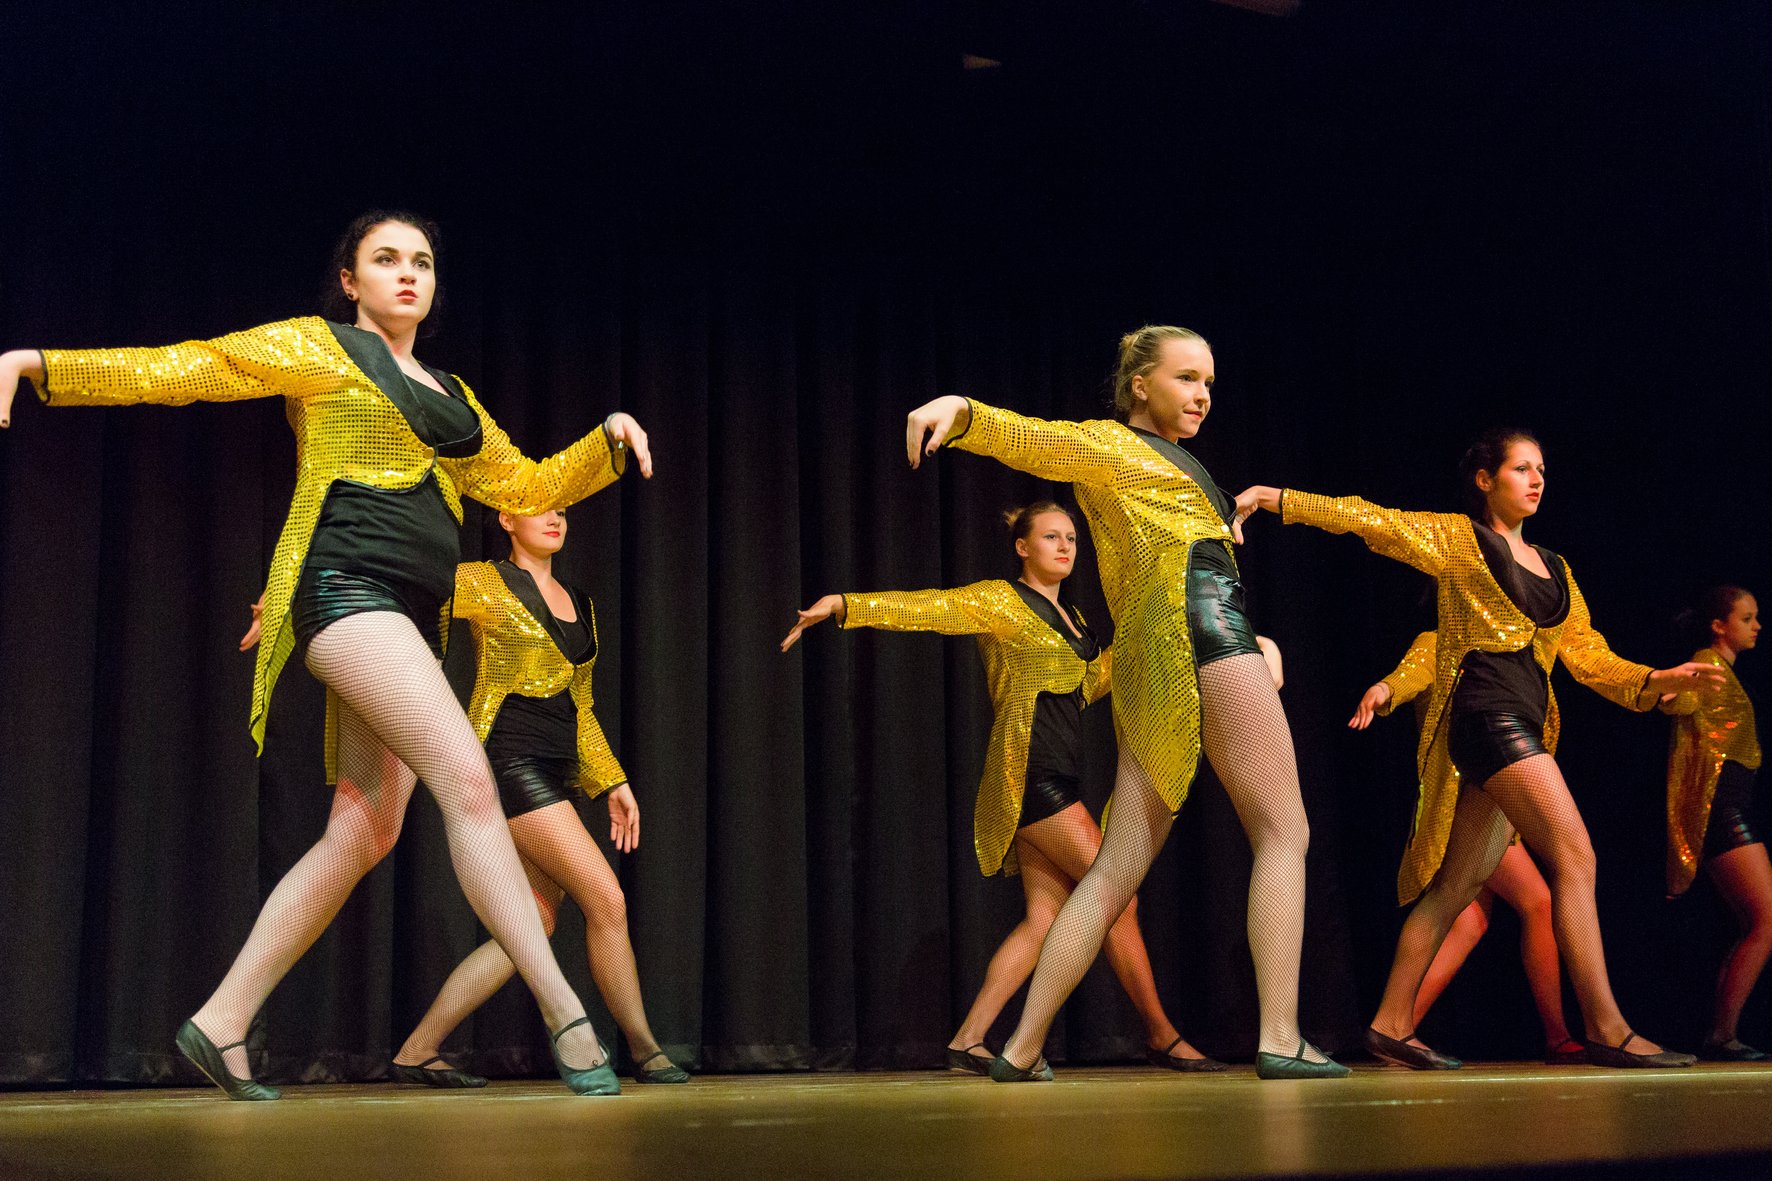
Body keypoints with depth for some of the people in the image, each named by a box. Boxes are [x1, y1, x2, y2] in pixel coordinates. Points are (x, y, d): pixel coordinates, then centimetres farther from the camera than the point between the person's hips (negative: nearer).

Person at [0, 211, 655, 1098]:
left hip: (410, 618, 8)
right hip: (346, 584, -8)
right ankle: (566, 1017, -22)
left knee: (364, 833, 1)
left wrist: (607, 440, 11)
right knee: (468, 779, -21)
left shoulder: (452, 396, 25)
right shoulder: (318, 346, 8)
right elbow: (185, 368, 1)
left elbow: (527, 488, 26)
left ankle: (220, 1022, 10)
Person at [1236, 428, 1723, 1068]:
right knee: (1575, 855, -15)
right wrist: (1273, 498, -5)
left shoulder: (1555, 569, 23)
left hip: (1526, 728, 7)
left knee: (1461, 882, 5)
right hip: (1487, 711, -7)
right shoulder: (1458, 537, 5)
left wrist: (1657, 680, 4)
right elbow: (1370, 520, 1)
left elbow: (1587, 654, 19)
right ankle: (1607, 1030, -14)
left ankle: (1392, 1022, 9)